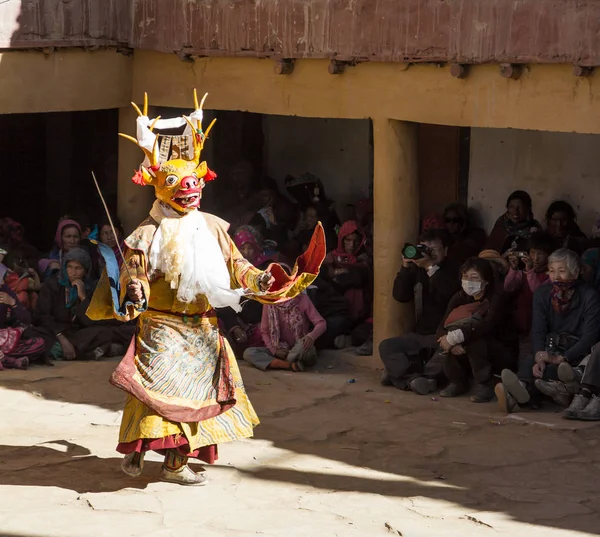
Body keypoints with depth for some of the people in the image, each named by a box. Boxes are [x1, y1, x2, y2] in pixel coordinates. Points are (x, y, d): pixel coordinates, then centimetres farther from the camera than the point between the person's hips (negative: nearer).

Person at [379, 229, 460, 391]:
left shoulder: (453, 271, -4)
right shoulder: (417, 270, 10)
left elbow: (450, 293, -24)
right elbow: (400, 296, 1)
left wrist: (431, 267, -25)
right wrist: (405, 266, -9)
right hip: (420, 334, 5)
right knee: (386, 346, -15)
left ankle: (399, 372, -28)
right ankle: (414, 378, -35)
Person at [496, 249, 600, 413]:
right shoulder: (543, 294, 6)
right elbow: (538, 330, -3)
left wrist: (562, 358, -26)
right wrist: (539, 357, -24)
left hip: (577, 352, -4)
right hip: (552, 348, 4)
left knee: (557, 368, -36)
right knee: (527, 363, -29)